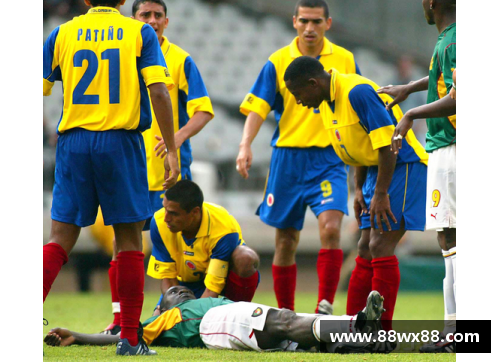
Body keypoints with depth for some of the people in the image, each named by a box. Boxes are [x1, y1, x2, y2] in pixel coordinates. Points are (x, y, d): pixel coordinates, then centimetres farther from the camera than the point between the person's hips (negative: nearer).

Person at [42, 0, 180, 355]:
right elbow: (158, 91, -7)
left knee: (61, 238, 4)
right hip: (121, 141, -1)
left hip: (73, 143, 2)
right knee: (129, 239, 7)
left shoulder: (63, 33, 8)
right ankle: (130, 339, 6)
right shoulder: (139, 32, 3)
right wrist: (172, 150, -5)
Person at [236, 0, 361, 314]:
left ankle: (325, 308, -17)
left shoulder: (344, 60, 5)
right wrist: (246, 145, -20)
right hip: (288, 156, 0)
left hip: (330, 158, 0)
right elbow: (258, 107, -6)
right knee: (286, 239, 5)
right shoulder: (278, 62, 1)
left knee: (330, 227, -20)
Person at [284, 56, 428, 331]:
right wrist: (360, 190, 10)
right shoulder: (326, 102, 7)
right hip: (377, 169, 10)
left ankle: (382, 331, -14)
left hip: (403, 167, -10)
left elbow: (387, 144, -24)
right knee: (365, 250, 9)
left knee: (380, 246, -16)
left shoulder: (358, 92, -23)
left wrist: (381, 194, -22)